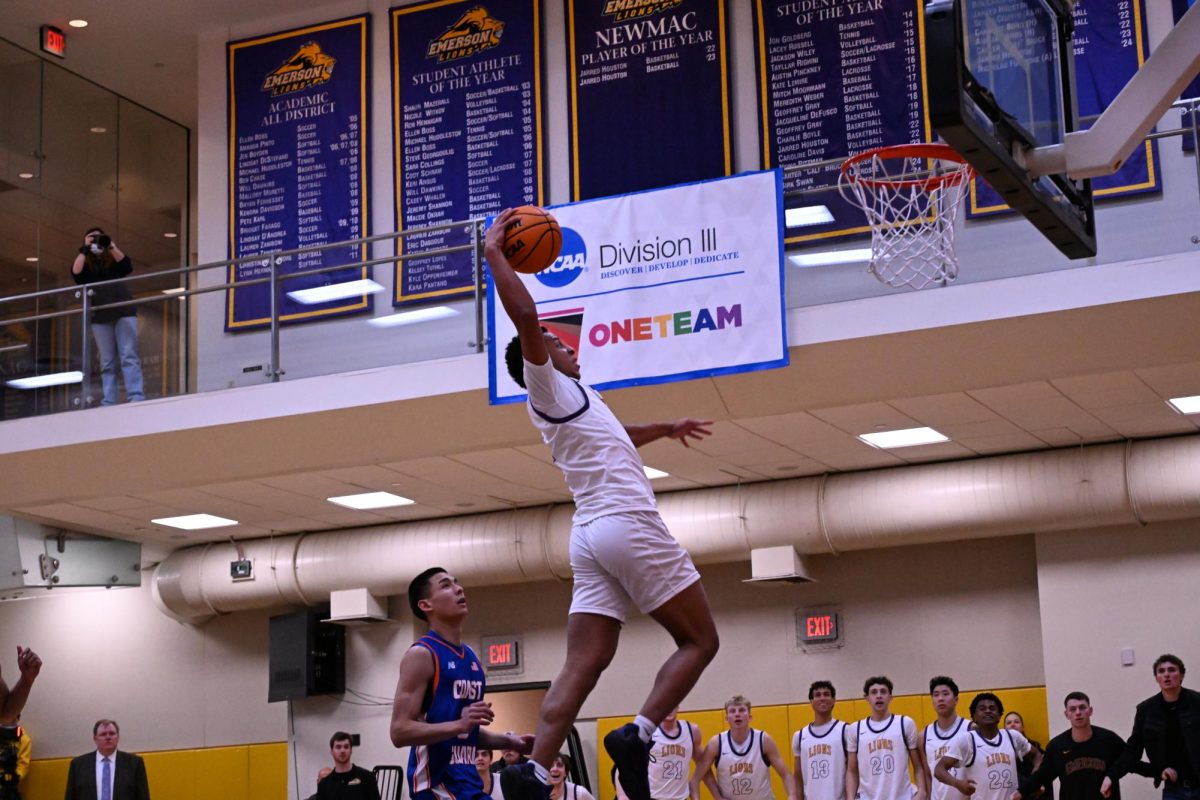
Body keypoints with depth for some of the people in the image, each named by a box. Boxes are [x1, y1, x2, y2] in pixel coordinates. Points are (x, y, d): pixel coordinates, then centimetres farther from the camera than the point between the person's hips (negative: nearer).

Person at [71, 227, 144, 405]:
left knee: (129, 357, -12)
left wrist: (111, 246, -2)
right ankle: (108, 404, -8)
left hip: (123, 311, -1)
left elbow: (127, 266, -1)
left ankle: (136, 398, -22)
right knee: (107, 362, -3)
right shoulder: (85, 263, 19)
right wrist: (85, 249, 1)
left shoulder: (114, 259, 19)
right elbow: (76, 273, -2)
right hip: (100, 316, 1)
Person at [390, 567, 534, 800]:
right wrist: (459, 724, -27)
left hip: (467, 779, 9)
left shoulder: (470, 658, 17)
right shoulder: (421, 654, -9)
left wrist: (508, 741, 11)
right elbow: (400, 732, -16)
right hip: (437, 781, -9)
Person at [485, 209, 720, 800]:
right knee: (699, 640, 0)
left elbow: (617, 436, 47)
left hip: (590, 535, 8)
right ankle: (638, 735, -17)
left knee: (582, 667, -3)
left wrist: (665, 429, 59)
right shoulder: (548, 386, 2)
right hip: (628, 523, -8)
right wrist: (494, 252, -10)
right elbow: (525, 317, -16)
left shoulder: (565, 404, 26)